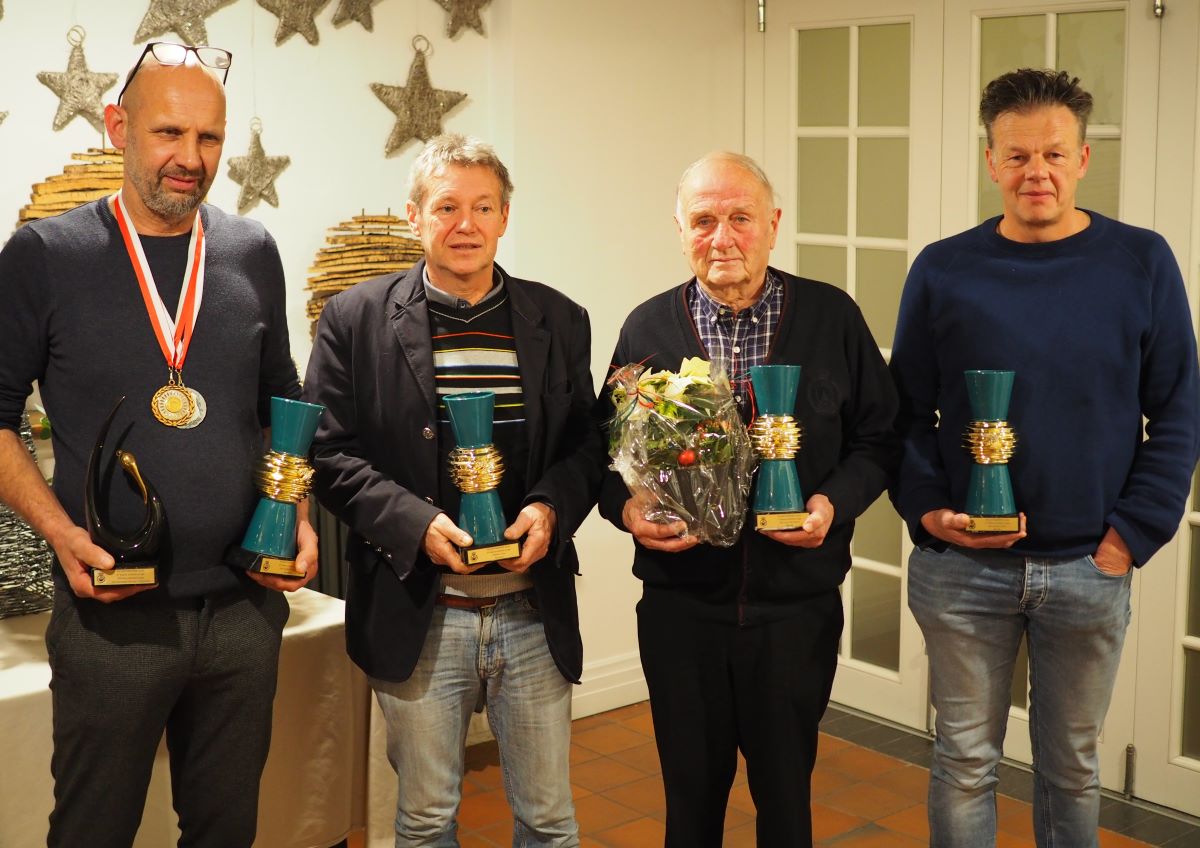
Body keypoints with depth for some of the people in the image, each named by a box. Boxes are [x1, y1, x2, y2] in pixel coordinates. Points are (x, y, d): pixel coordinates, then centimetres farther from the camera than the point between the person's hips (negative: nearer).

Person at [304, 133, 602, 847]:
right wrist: (415, 521, -17)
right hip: (419, 618, -2)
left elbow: (585, 445, 9)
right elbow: (330, 452, -4)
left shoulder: (559, 321, 6)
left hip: (536, 614, 2)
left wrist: (552, 507, -11)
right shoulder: (356, 320, -1)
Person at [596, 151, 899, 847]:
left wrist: (836, 502, -13)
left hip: (798, 606, 0)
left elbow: (877, 436, 4)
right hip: (679, 606, 1)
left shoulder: (833, 317, -1)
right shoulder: (647, 329, 2)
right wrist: (626, 506, -12)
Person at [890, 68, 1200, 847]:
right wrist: (926, 509, -12)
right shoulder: (944, 271, -2)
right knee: (966, 761, 11)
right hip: (961, 569, 0)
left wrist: (1133, 534, -7)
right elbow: (907, 412, 2)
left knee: (1073, 765, 16)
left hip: (1089, 571, 1)